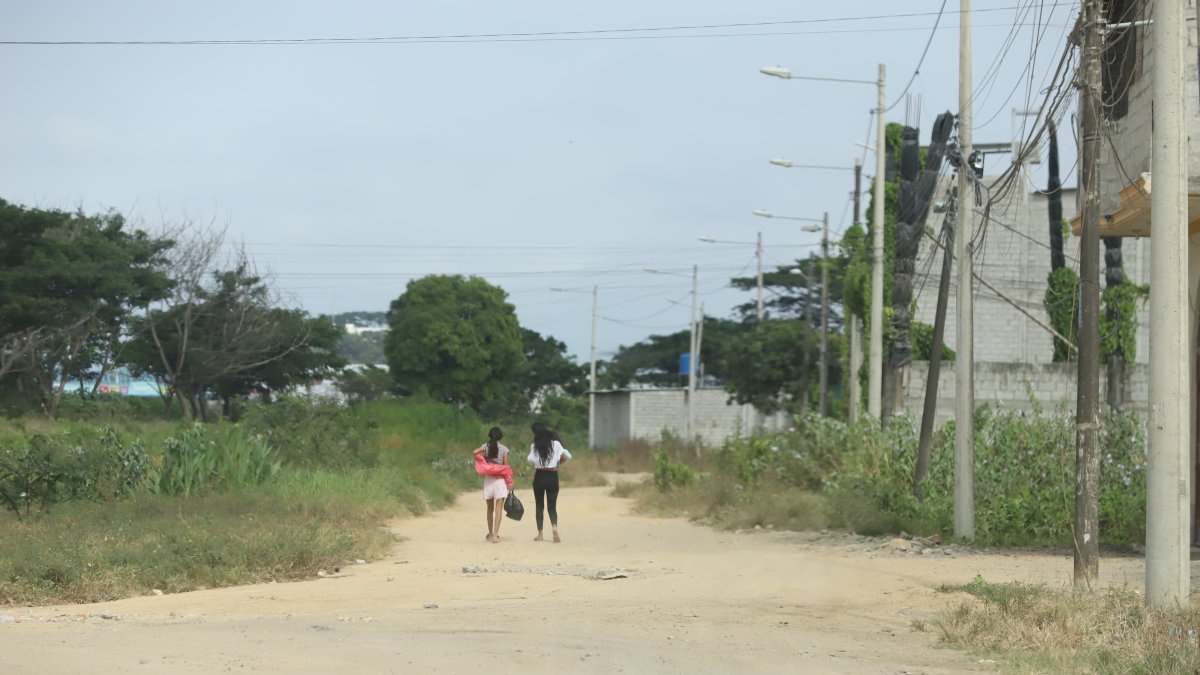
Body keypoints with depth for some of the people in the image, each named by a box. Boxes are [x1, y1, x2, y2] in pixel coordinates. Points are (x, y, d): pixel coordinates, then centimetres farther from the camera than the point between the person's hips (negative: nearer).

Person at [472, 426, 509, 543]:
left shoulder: (486, 446, 1)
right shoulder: (504, 449, -3)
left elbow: (475, 452, -16)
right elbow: (506, 467, -4)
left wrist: (483, 456, 3)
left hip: (488, 479, 3)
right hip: (500, 480, -3)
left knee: (490, 508, 15)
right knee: (499, 508, -6)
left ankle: (490, 533, 24)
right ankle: (495, 534, -17)